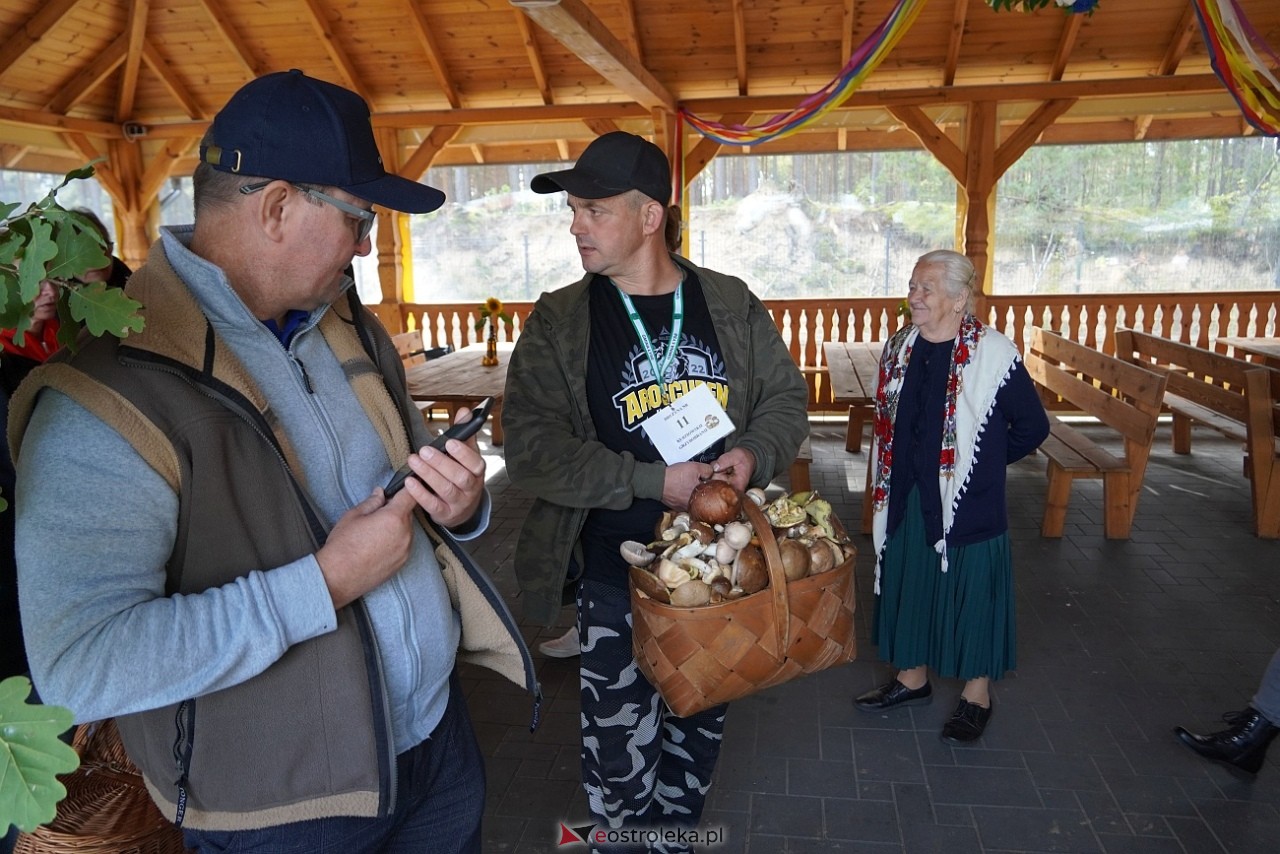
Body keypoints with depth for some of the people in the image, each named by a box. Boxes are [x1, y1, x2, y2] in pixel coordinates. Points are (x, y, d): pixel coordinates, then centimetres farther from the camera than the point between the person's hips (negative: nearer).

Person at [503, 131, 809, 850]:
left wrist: (755, 455, -14)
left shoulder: (732, 305, -1)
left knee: (701, 727, 21)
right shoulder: (559, 323, -8)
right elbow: (532, 447, -15)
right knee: (623, 751, 6)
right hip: (618, 574, -2)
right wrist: (652, 481, -22)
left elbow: (787, 398, 7)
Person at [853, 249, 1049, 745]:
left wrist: (981, 462, 0)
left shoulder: (993, 354, -16)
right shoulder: (900, 348, 3)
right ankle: (912, 678, 38)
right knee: (909, 586, 17)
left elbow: (1032, 427, -6)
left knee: (969, 593, 8)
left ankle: (976, 695, 28)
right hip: (908, 500, 6)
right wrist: (886, 488, 8)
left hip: (967, 506, -6)